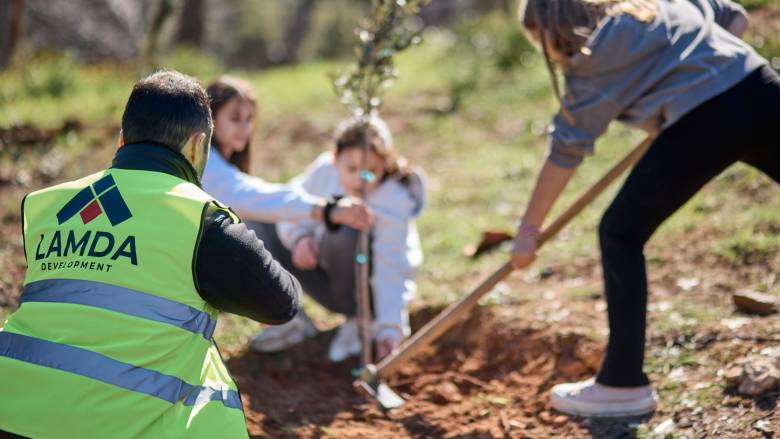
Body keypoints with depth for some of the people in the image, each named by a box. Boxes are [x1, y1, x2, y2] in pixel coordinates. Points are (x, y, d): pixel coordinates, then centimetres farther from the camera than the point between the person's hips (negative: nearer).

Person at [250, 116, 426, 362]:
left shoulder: (394, 202, -27)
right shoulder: (324, 170, -15)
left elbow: (391, 269, -31)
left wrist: (390, 327, -42)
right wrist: (299, 237, -26)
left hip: (367, 287, -5)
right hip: (327, 274, 5)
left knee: (344, 234, -36)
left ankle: (358, 322, -13)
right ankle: (289, 319, -2)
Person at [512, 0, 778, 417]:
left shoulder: (592, 57, 7)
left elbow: (565, 152, 7)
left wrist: (528, 230, 13)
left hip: (704, 120, -6)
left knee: (620, 233, 7)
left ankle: (623, 383, 6)